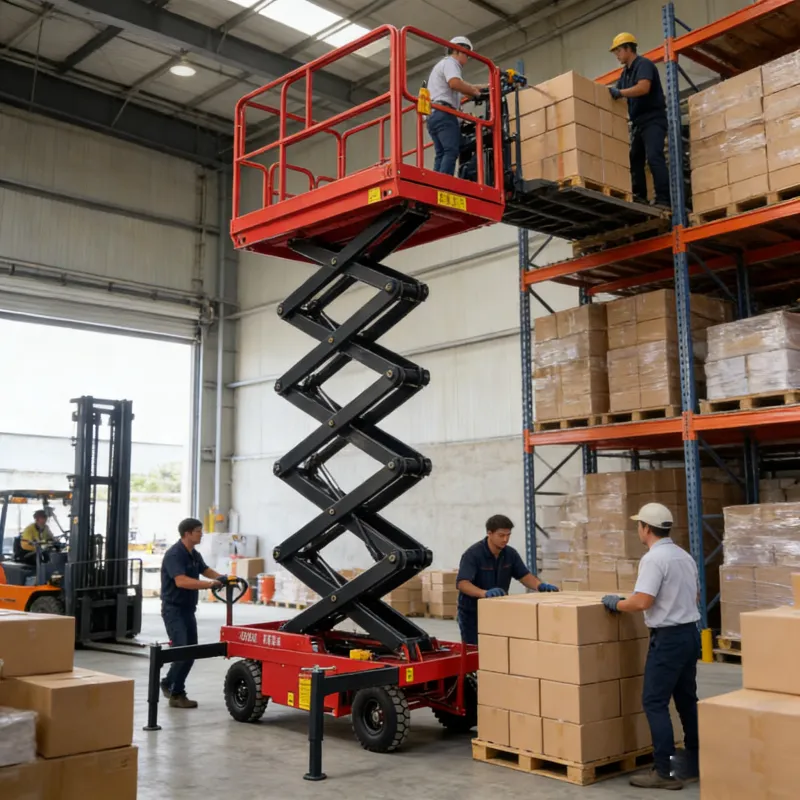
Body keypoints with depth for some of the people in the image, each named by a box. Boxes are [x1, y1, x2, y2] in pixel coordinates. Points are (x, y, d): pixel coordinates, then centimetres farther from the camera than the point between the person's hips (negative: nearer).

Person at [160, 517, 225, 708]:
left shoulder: (195, 555, 9)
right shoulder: (174, 554, -19)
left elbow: (206, 570, 25)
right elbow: (181, 581, -31)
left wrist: (224, 578, 7)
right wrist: (210, 584, -37)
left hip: (188, 609, 9)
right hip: (174, 609, -9)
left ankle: (169, 683, 28)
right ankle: (177, 695, -2)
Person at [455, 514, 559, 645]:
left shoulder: (510, 553, -4)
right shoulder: (472, 554, -23)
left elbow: (524, 575, 1)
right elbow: (462, 583, -35)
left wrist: (540, 585, -20)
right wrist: (484, 593, -53)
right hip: (472, 613, -5)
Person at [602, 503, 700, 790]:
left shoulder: (653, 558, -17)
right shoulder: (684, 556, 12)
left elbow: (642, 602, -24)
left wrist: (616, 603, -7)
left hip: (668, 637, -9)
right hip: (690, 633, 10)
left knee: (654, 702, -3)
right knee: (687, 699, 16)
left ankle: (665, 771, -2)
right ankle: (694, 763, 22)